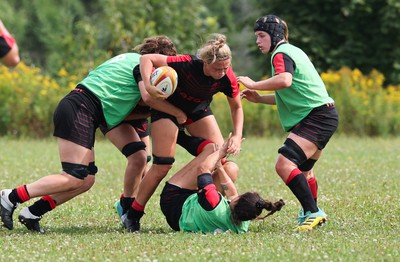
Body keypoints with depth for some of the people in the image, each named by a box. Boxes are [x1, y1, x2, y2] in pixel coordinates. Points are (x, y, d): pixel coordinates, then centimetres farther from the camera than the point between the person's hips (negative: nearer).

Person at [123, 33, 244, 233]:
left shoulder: (227, 78, -25)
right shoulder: (187, 65, -38)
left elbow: (236, 107, -7)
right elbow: (147, 59, -34)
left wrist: (237, 136, -20)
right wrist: (148, 85, -49)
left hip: (199, 110, 5)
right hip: (168, 107, -5)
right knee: (162, 166, -10)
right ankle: (133, 216, 1)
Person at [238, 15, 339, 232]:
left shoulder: (281, 54, -9)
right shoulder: (293, 51, 23)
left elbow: (285, 80, -31)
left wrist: (254, 85, -21)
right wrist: (259, 99, 22)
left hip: (317, 116, -11)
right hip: (324, 116, 11)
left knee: (284, 164, -22)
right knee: (303, 169, 26)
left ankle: (313, 213, -25)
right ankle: (310, 214, 41)